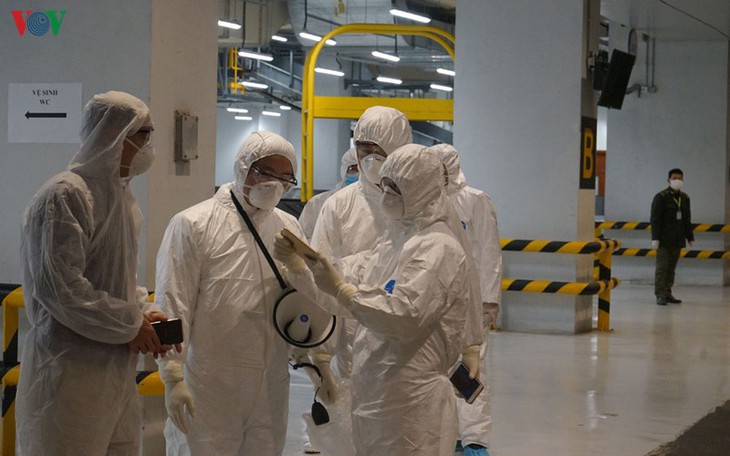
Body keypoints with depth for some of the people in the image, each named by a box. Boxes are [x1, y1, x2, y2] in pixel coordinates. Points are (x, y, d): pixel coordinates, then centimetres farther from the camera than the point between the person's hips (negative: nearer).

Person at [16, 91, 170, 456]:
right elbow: (58, 287, -21)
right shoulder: (65, 195, -14)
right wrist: (130, 325, -14)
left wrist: (144, 312, 5)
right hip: (70, 370, -9)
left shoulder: (120, 195, 15)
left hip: (116, 367, 9)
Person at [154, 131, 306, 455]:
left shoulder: (289, 228, 11)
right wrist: (173, 379, -12)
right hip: (208, 392, -5)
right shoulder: (192, 225, -5)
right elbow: (172, 307, -8)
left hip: (271, 392, 5)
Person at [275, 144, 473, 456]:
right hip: (371, 394, 9)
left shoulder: (439, 248, -13)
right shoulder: (392, 243, 17)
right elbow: (345, 283, 13)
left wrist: (340, 288, -21)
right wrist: (297, 265, -3)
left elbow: (405, 316, -24)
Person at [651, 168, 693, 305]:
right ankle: (660, 295, -3)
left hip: (677, 240, 5)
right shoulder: (661, 197, -6)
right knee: (662, 267, -4)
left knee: (671, 268, 6)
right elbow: (655, 219, -9)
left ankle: (668, 293, 11)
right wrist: (655, 238, -15)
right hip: (664, 240, -5)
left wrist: (690, 237, 15)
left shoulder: (685, 198, 12)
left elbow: (687, 220, 17)